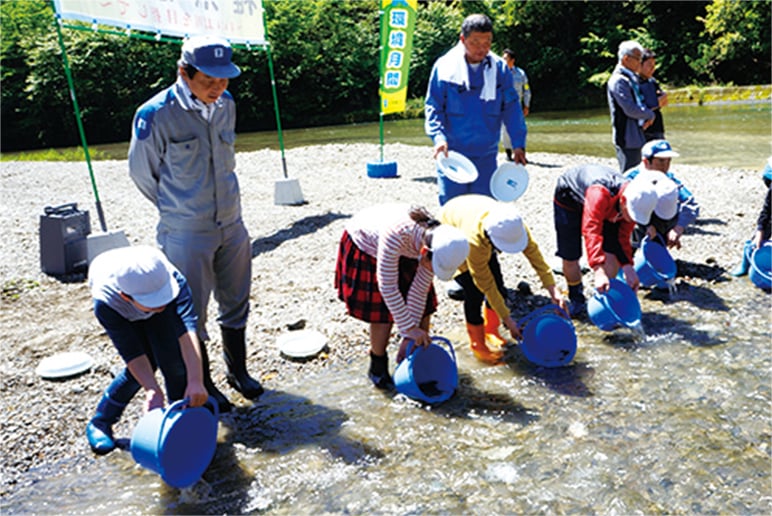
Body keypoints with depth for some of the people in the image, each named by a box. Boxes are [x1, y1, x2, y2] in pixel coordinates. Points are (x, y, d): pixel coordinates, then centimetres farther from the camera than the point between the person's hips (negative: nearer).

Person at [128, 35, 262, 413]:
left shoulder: (226, 105, 1)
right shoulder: (156, 115, -16)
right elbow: (141, 172, -3)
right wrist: (177, 208, 7)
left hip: (232, 226, 5)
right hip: (186, 235, -5)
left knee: (235, 302, 17)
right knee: (192, 313, 8)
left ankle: (237, 371, 37)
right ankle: (202, 386, 28)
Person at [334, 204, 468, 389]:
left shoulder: (438, 242, -27)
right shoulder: (396, 234, -45)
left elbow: (420, 289, -19)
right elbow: (388, 287, -36)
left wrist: (410, 335, -16)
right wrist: (408, 328, -30)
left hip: (401, 252, 5)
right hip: (365, 247, -5)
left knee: (423, 305, -2)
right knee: (383, 312, -10)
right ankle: (378, 368, 12)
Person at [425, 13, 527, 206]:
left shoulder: (500, 68, 2)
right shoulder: (444, 66, -4)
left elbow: (511, 108, 5)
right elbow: (433, 106, -2)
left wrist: (518, 143, -3)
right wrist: (439, 137, -18)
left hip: (486, 155, 2)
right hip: (452, 153, -2)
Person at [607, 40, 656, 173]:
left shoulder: (630, 79, 16)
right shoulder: (619, 80, -14)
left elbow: (638, 104, 24)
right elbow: (630, 109, -21)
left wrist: (646, 118, 2)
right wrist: (650, 114, -4)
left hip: (635, 137, 10)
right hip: (627, 138, -10)